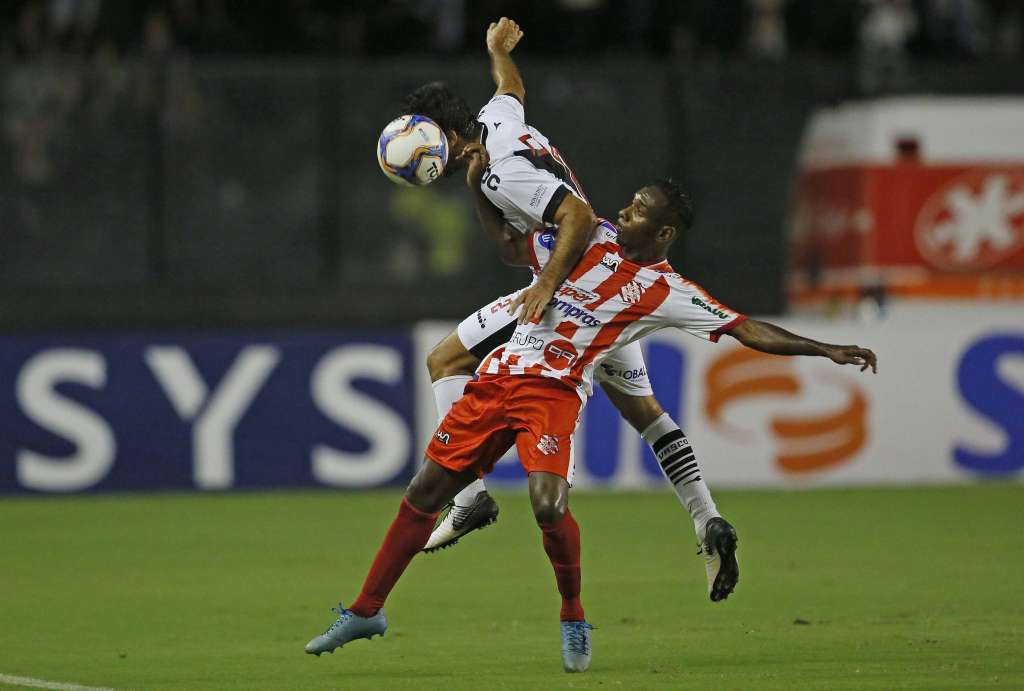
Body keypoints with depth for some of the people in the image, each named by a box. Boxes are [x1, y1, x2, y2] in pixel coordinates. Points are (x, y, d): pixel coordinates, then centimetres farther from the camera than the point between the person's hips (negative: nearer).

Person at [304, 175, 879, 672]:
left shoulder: (669, 293, -4)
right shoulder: (594, 238, 9)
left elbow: (747, 329, -5)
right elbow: (513, 249, 22)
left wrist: (826, 350, -13)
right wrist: (481, 186, 13)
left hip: (555, 391, -4)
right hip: (498, 376, 4)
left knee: (548, 504, -26)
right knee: (425, 493, 3)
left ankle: (574, 620, 0)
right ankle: (367, 612, 16)